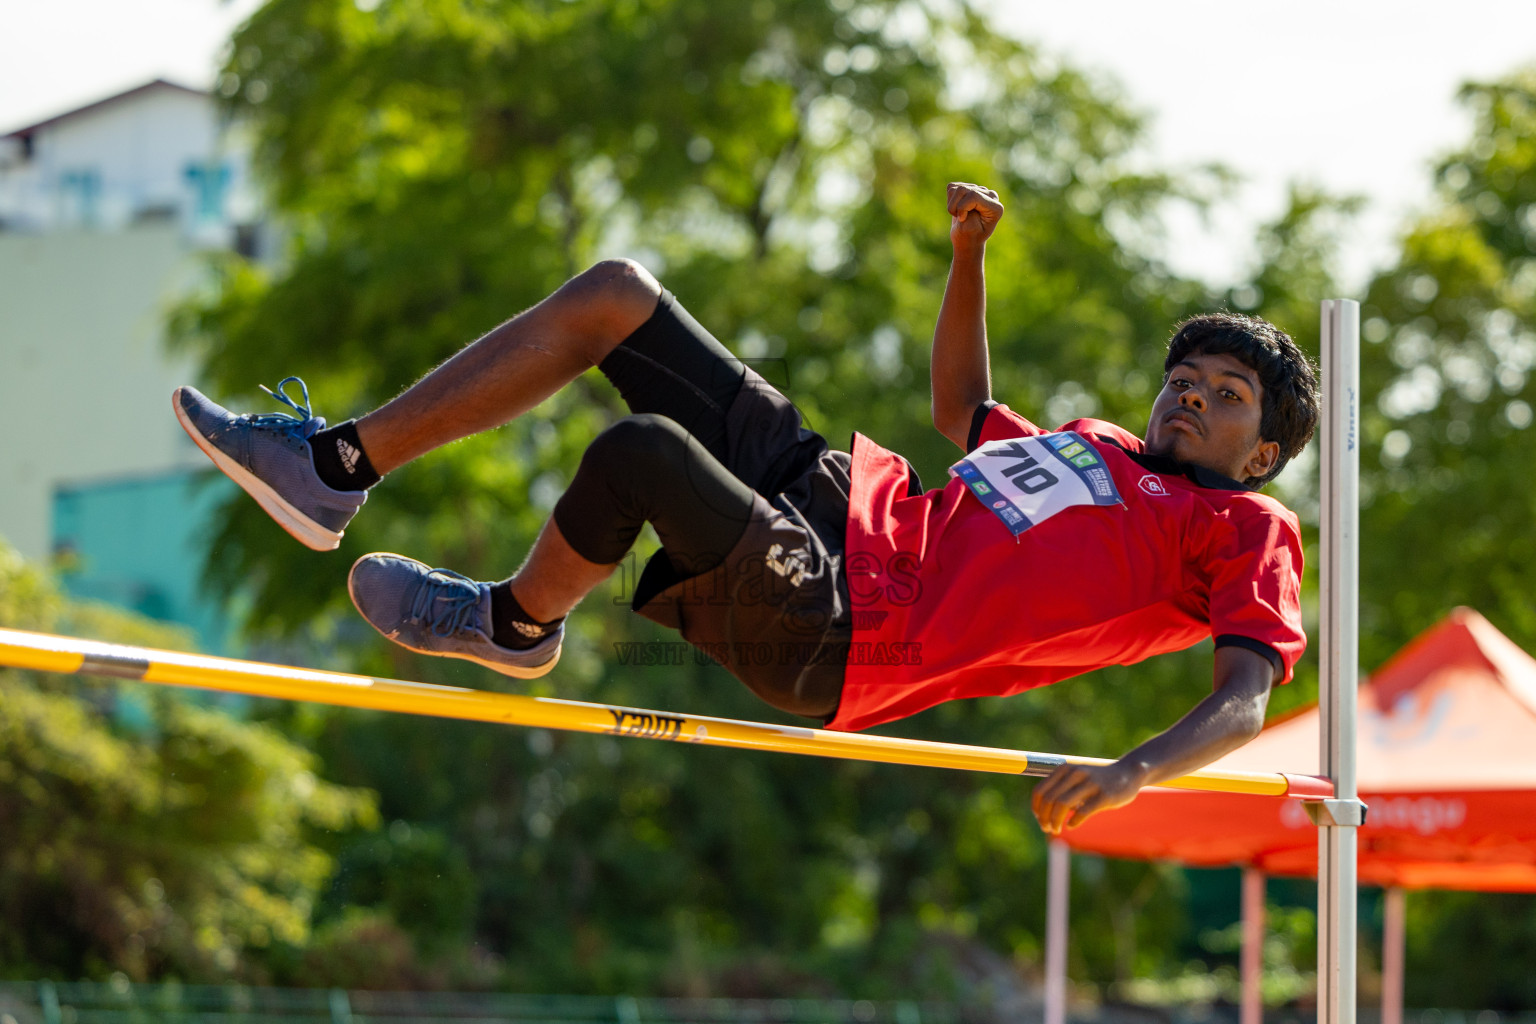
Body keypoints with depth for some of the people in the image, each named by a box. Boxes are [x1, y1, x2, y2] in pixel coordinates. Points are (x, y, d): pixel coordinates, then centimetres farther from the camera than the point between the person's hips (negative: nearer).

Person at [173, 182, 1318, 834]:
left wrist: (1132, 771, -33)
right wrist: (970, 258, 30)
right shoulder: (1096, 446, 25)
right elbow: (964, 413, 41)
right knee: (614, 293, 4)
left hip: (833, 636, -9)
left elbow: (1246, 699, -13)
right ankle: (336, 469, 6)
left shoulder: (1242, 532, 2)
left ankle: (518, 625, -1)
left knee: (640, 448, -34)